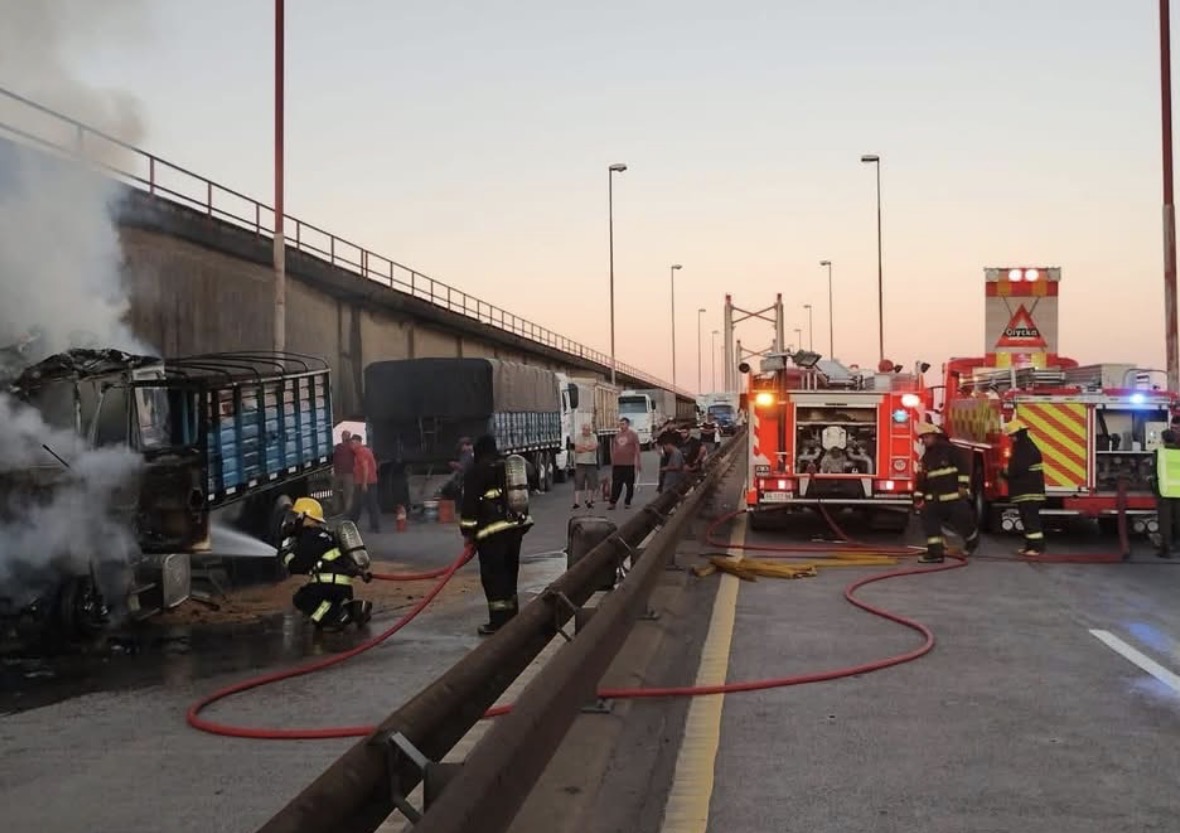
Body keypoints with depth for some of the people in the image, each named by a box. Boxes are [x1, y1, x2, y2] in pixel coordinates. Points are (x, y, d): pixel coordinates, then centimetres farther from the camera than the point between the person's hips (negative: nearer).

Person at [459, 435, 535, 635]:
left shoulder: (476, 471, -6)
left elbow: (470, 503, -11)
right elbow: (524, 496, 21)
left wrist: (468, 531, -6)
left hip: (492, 530, -8)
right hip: (517, 525, 8)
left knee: (493, 575, -4)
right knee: (509, 572, 18)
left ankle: (499, 622, -6)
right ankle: (511, 617, 26)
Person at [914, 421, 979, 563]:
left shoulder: (949, 449, -6)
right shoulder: (926, 457, 14)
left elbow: (963, 467, -10)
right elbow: (922, 478, 16)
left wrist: (963, 485, -18)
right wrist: (918, 497, 11)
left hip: (954, 496, -6)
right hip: (935, 498, 6)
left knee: (962, 520, 2)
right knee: (928, 519, -9)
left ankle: (972, 539, 35)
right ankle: (935, 552, -10)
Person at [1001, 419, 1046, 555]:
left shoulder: (1028, 449, -17)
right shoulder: (1021, 448, 17)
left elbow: (1018, 469, -24)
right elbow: (1016, 467, 23)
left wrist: (1004, 472, -8)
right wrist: (1006, 471, 6)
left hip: (1030, 492, -11)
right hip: (1023, 491, 11)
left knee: (1031, 518, -10)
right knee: (1027, 518, 13)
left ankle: (1037, 546, -9)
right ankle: (1030, 544, 19)